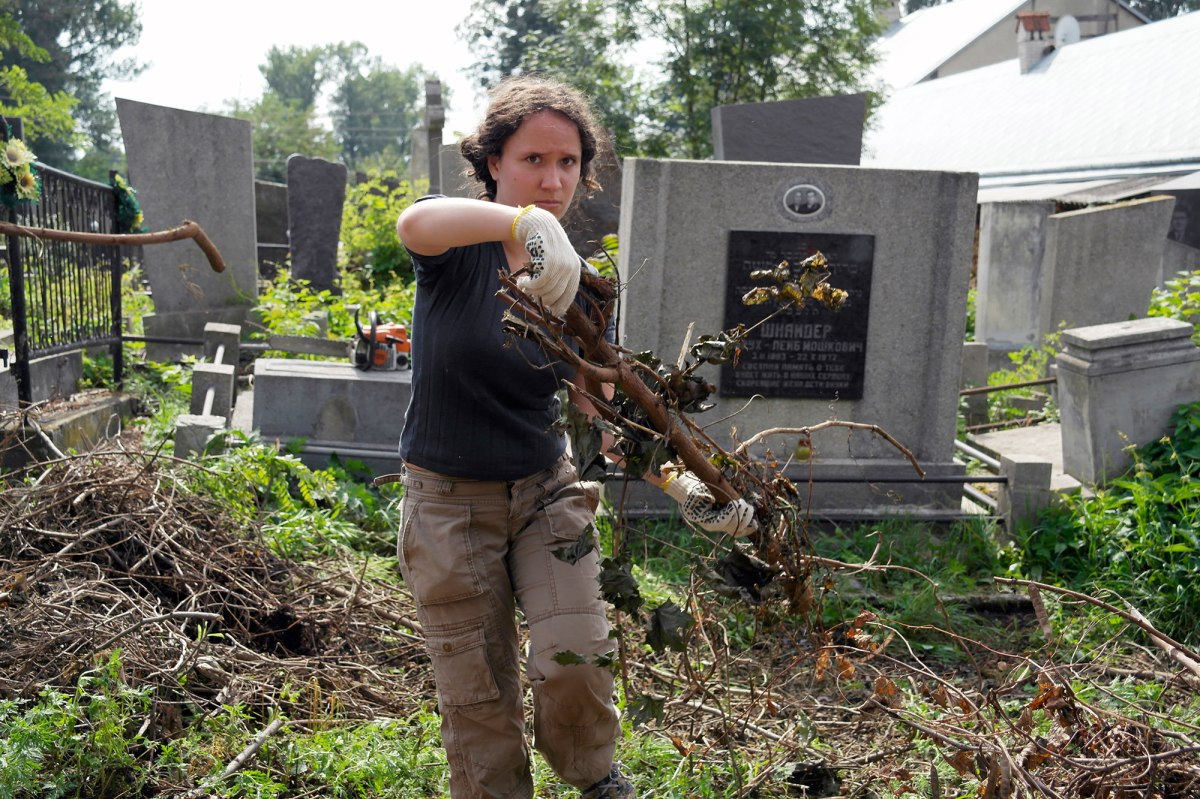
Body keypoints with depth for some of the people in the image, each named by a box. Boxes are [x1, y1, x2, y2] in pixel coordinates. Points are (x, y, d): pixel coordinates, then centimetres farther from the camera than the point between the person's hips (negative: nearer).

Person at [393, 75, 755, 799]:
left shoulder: (579, 283, -2)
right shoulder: (462, 246, -12)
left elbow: (603, 410, -5)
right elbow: (414, 223, -37)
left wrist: (683, 485, -21)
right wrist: (524, 222, -57)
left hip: (546, 489, 2)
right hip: (448, 499, -2)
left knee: (576, 654, -13)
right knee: (477, 695, 4)